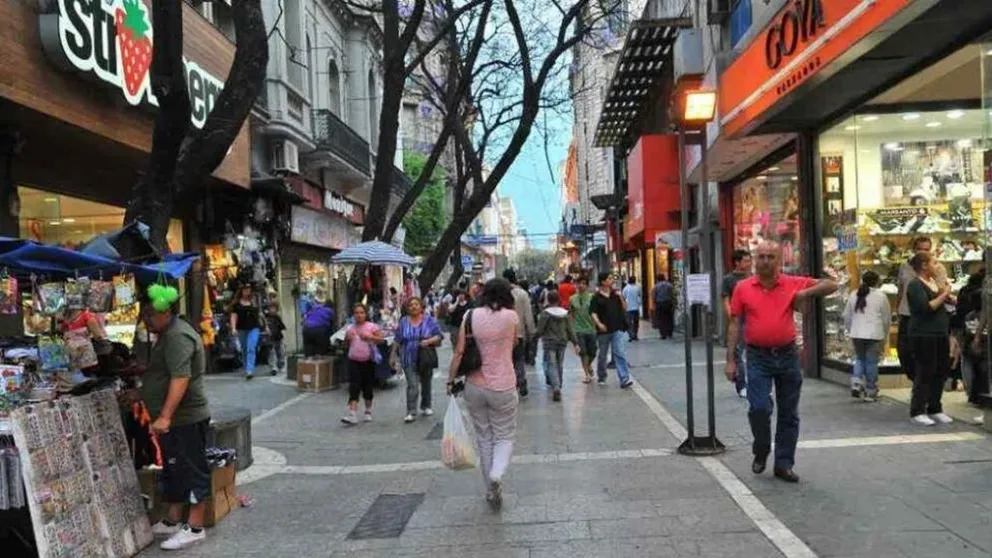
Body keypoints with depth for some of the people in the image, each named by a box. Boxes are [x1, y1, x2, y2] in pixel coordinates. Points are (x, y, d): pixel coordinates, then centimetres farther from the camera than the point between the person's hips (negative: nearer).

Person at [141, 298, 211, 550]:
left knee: (192, 471, -3)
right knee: (173, 470, 18)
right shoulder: (167, 334, 15)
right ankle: (172, 521, 30)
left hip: (185, 419, -11)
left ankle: (195, 528, 5)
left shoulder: (178, 336, -20)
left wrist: (165, 416, -32)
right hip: (173, 419, 11)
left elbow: (180, 378, -29)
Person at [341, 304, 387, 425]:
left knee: (367, 386, 10)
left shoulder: (372, 327, -3)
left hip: (368, 361, -1)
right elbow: (346, 344, 17)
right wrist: (347, 339, -6)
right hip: (353, 361, 2)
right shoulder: (350, 328, 7)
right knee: (354, 387, -9)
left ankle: (368, 412, 28)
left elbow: (382, 339, -6)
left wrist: (370, 337, -20)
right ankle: (352, 414, -15)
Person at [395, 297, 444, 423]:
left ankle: (425, 407, 33)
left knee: (426, 383, 16)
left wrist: (429, 341, -23)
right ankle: (411, 412, -10)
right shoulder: (403, 322, 4)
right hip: (409, 360, -1)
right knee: (412, 385, -11)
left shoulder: (430, 320, -1)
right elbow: (398, 341, 8)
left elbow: (439, 337, -5)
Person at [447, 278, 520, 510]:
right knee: (505, 436, 12)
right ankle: (496, 475, -15)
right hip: (503, 387, -2)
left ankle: (491, 490, 23)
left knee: (484, 438, 16)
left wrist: (451, 380, 4)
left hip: (475, 386, 3)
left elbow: (459, 351, -6)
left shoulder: (471, 316, -4)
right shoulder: (511, 316, -9)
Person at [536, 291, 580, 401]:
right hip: (562, 342, 5)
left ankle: (556, 388, -21)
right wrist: (575, 343, 5)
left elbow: (540, 330, -11)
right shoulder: (565, 313, 3)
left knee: (551, 365, -4)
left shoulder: (545, 313, -12)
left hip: (549, 342, -4)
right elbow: (570, 330, 2)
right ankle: (558, 386, 27)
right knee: (560, 365, 17)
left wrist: (534, 337, 7)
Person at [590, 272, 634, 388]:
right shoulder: (596, 298, -3)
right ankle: (602, 377, 32)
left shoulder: (615, 295, 8)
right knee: (602, 355, 13)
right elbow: (593, 313, -9)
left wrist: (620, 298, -5)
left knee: (620, 353, -10)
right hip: (604, 331, -1)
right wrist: (599, 324, -25)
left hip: (617, 329, 2)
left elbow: (625, 309, 10)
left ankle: (624, 379, -13)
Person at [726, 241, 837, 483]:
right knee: (759, 408, -10)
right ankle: (761, 452, 18)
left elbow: (831, 285, 8)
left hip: (787, 355, 2)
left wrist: (807, 292, -10)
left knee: (789, 414, 9)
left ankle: (783, 464, 21)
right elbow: (735, 325, 1)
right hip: (758, 357, -2)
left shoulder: (793, 283, 1)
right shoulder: (743, 288, 0)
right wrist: (730, 360, -3)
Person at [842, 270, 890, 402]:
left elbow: (847, 316, 11)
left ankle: (856, 384, 3)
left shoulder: (854, 295, 7)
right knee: (871, 362, 4)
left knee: (860, 359, 19)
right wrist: (885, 336, 14)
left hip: (857, 334, 3)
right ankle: (870, 393, 10)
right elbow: (887, 318, 3)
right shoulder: (881, 296, -2)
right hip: (874, 334, -3)